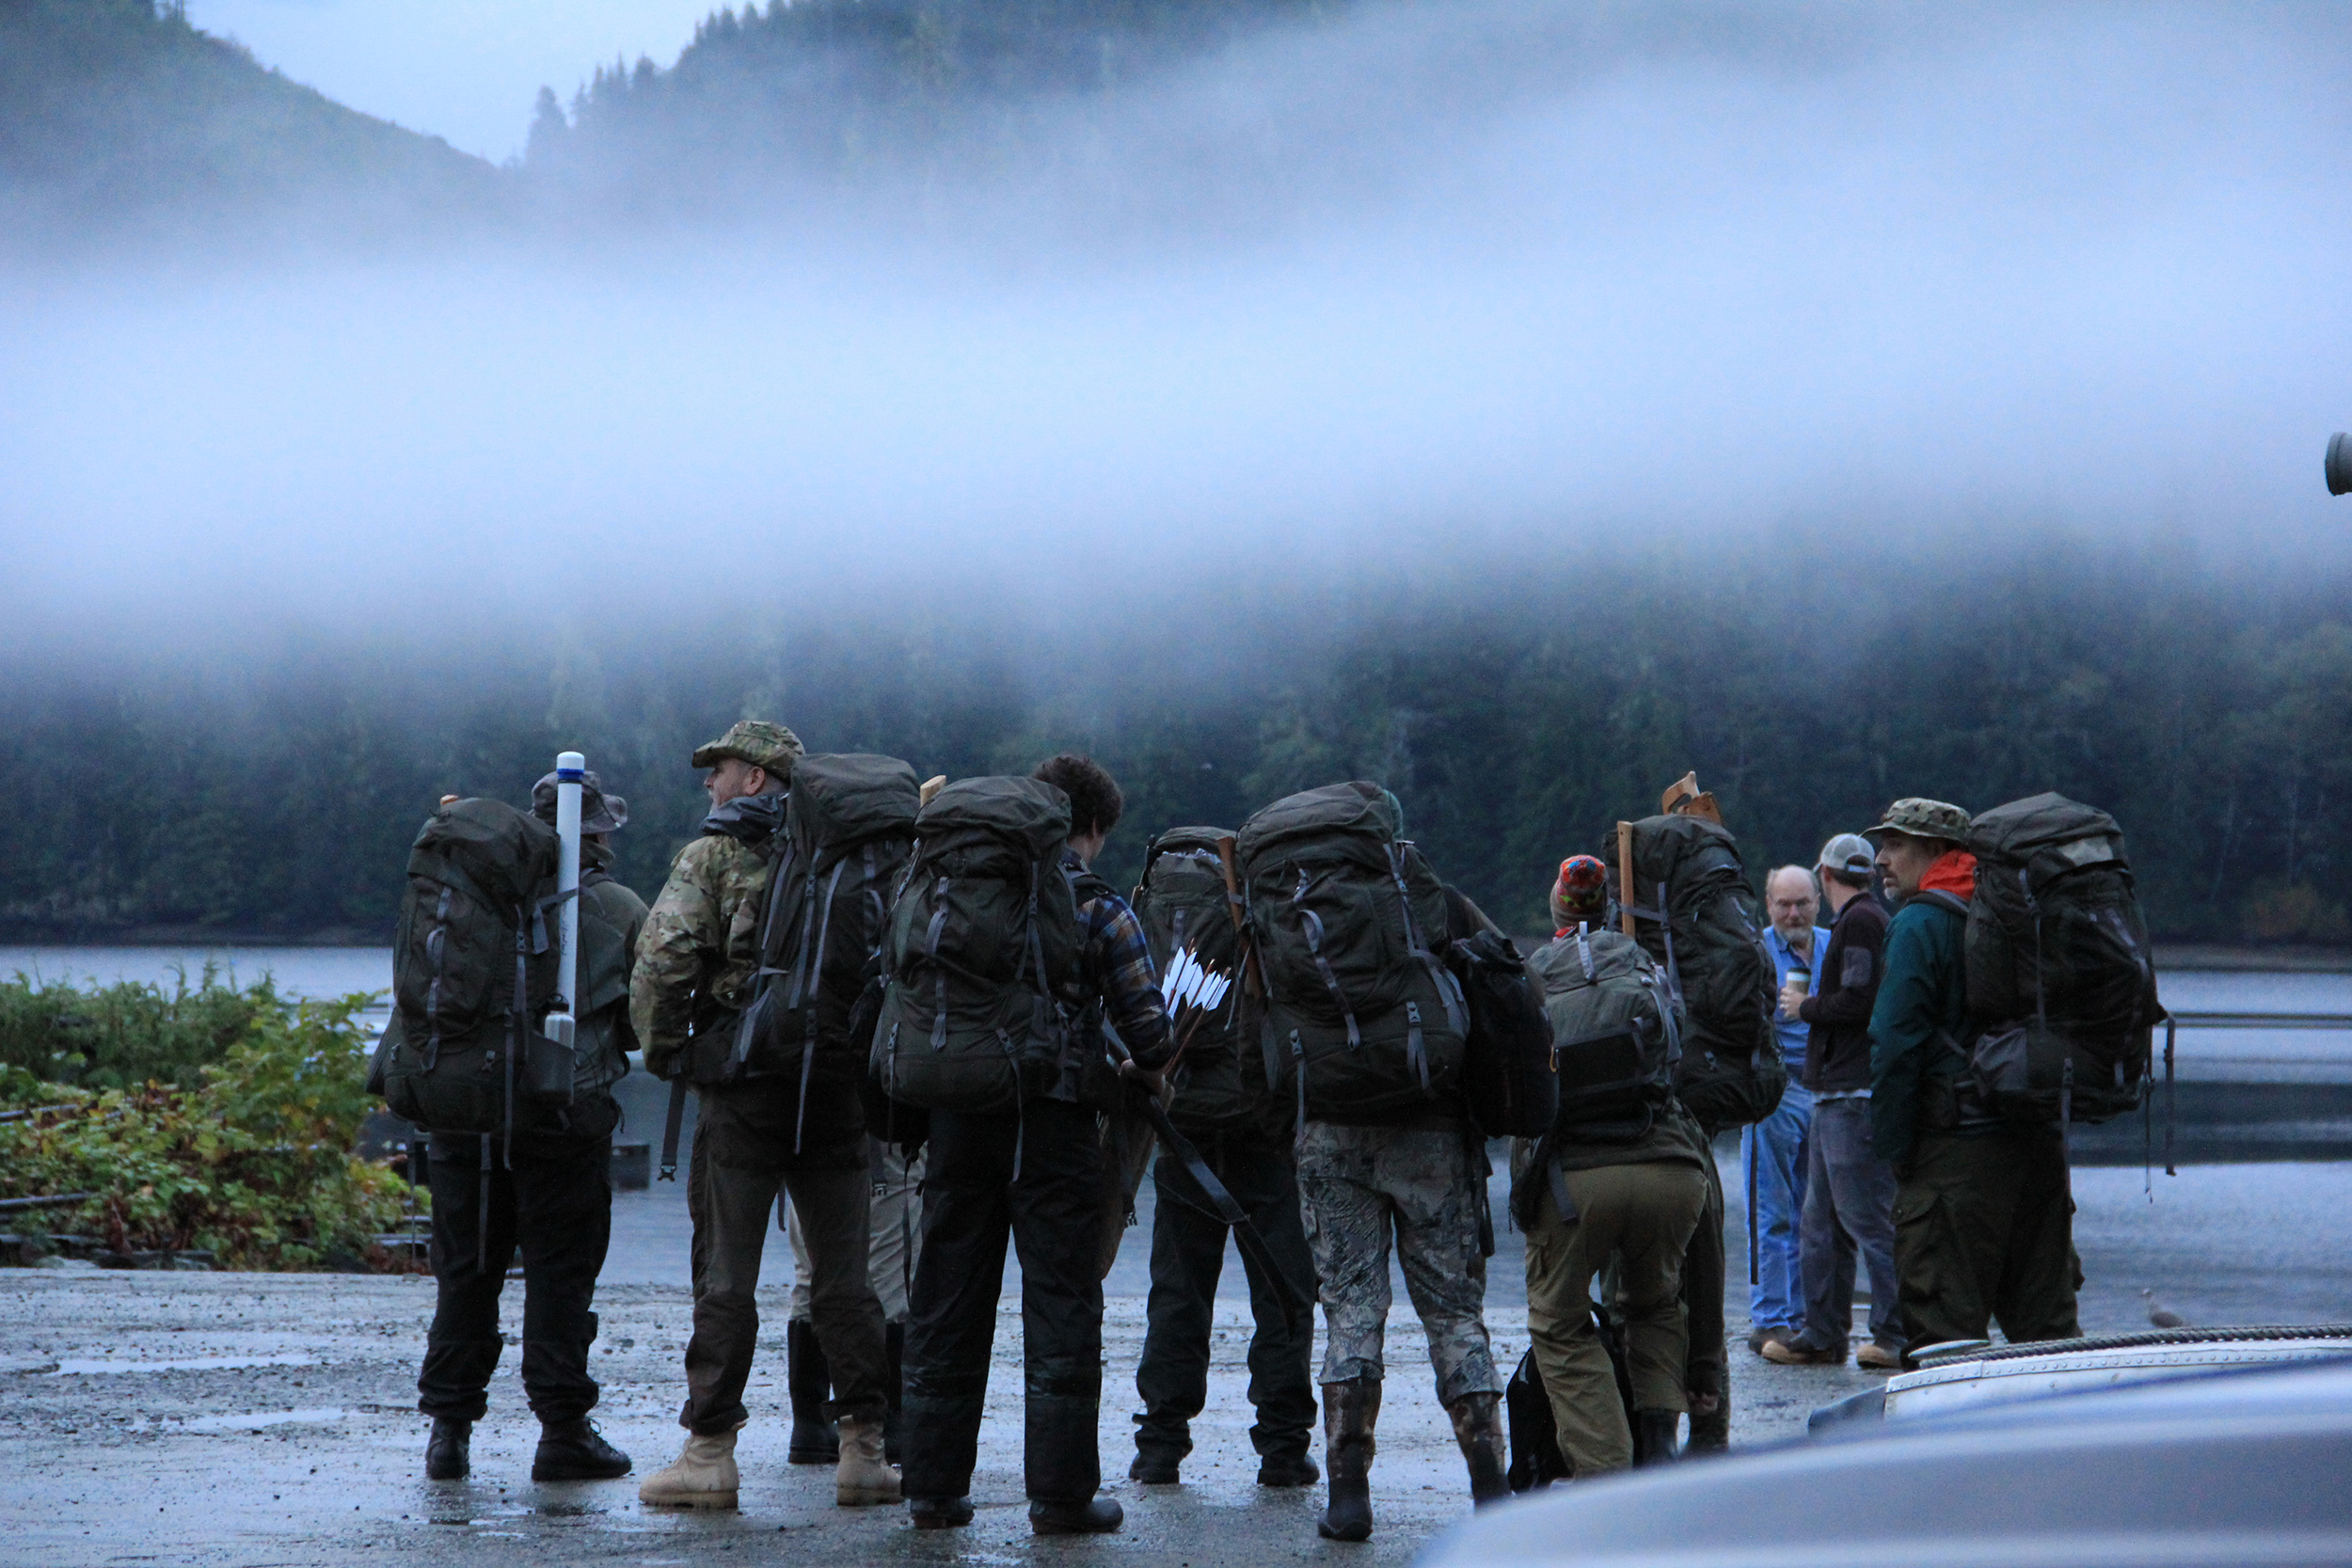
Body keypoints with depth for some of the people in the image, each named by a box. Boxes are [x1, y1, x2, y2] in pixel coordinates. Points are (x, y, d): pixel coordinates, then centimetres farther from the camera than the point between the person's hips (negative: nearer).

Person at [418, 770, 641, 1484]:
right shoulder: (621, 912, -1)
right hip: (564, 1117, -3)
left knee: (466, 1270, 10)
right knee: (560, 1271, 2)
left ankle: (449, 1426, 11)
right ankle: (563, 1431, 2)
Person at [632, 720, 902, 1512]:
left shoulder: (712, 856, -2)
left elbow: (664, 957, -15)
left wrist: (661, 1047, -2)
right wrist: (869, 1050, 14)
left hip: (742, 1086, -4)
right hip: (837, 1082, 4)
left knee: (726, 1269, 0)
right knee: (843, 1270, 7)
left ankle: (709, 1453, 1)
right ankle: (863, 1452, 5)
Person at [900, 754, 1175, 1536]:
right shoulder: (1100, 911, -3)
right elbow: (1146, 1027, -5)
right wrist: (1151, 1067, 17)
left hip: (959, 1112, 4)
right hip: (1055, 1119, -4)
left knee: (948, 1298, 9)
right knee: (1060, 1303, 1)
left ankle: (934, 1486, 12)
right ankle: (1059, 1492, 0)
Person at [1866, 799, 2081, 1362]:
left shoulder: (1919, 925, -8)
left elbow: (1896, 1045, -13)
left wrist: (1892, 1147, -7)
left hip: (1956, 1147, -8)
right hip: (2041, 1141, 8)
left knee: (1939, 1326, -6)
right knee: (2047, 1323, 13)